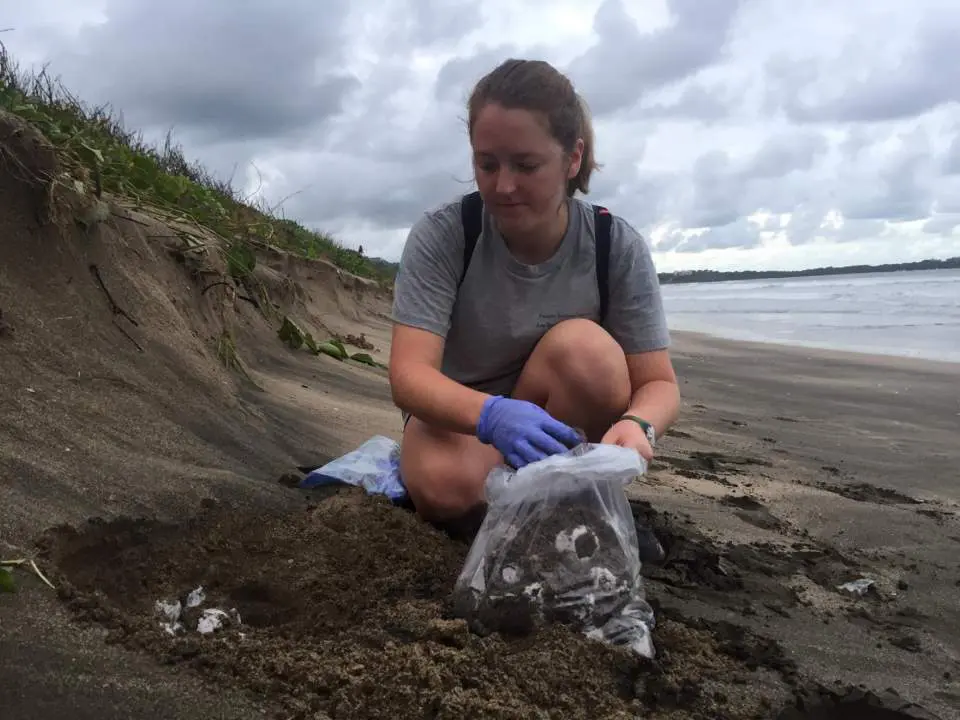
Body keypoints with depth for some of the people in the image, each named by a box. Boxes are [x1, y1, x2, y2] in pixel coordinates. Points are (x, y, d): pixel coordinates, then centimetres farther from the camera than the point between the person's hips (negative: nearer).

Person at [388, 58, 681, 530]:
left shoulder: (618, 247, -16)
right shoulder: (439, 237, -20)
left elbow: (659, 384, -15)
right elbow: (409, 376, -29)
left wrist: (637, 424, -40)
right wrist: (492, 416, -50)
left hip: (561, 424, 2)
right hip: (458, 412, -1)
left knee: (583, 345, -31)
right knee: (444, 484, -35)